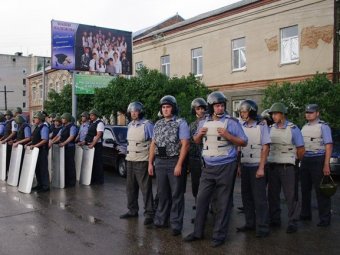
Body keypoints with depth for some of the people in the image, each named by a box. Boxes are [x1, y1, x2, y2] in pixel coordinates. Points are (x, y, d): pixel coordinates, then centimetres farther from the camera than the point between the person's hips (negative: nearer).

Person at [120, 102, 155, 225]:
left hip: (142, 161, -7)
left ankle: (149, 214, 4)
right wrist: (128, 154, 18)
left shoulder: (147, 125, -10)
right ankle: (132, 210, 25)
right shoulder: (130, 125, 12)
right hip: (130, 160, 7)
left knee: (145, 188, -3)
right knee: (131, 187, 13)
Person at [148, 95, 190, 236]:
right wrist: (150, 163, 8)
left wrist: (179, 165, -18)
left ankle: (176, 224, 9)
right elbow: (153, 144, 14)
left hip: (174, 162, -5)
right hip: (160, 162, 5)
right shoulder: (158, 124, 11)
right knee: (162, 193, 13)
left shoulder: (181, 123, -6)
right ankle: (161, 220, 25)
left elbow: (185, 145, -12)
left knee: (176, 194, 1)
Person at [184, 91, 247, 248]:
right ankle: (198, 232, 22)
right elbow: (196, 141, 19)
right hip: (208, 167, 5)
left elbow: (244, 142, -5)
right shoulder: (204, 122, 8)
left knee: (223, 202, 4)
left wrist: (228, 136, -20)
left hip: (226, 167, -4)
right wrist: (199, 134, -4)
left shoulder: (231, 122, -6)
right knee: (201, 199, 8)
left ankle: (219, 235, 15)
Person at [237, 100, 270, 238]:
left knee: (259, 197, -2)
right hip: (244, 166, 5)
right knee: (246, 196, 11)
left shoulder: (261, 126, -5)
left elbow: (265, 148, -8)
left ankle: (262, 227, 6)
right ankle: (250, 223, 24)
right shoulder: (241, 127, 8)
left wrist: (261, 168, -14)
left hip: (257, 166, -5)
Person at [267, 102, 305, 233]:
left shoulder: (293, 129, -5)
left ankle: (293, 223, 10)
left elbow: (301, 149, 0)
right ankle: (274, 220, 24)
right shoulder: (270, 129, 8)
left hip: (288, 167, -5)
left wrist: (294, 160, 10)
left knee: (291, 196, 1)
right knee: (272, 195, 11)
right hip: (273, 166, 5)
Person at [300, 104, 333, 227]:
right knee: (305, 189, 14)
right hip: (305, 160, 7)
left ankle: (325, 218, 7)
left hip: (318, 160, -7)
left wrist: (326, 165, -19)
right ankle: (305, 214, 27)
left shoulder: (323, 126, -6)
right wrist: (299, 160, 11)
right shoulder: (304, 127, 14)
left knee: (320, 190, -3)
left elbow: (329, 146, -12)